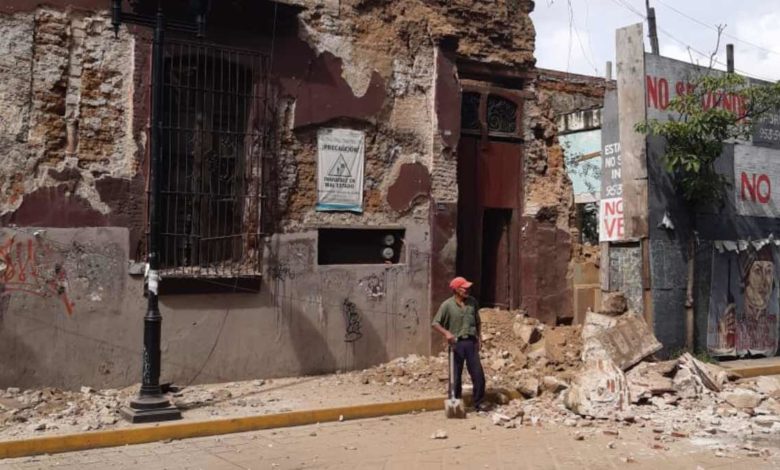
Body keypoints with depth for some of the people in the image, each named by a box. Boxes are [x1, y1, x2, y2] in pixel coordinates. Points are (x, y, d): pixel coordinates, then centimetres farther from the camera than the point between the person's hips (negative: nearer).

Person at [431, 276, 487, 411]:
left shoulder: (472, 302, 4)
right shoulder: (447, 305, -7)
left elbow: (478, 322, 15)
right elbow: (435, 323, -5)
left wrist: (478, 339, 9)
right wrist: (446, 333, -20)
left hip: (471, 342, 3)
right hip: (457, 343, -3)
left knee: (478, 373, 1)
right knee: (456, 375, 5)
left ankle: (478, 401, 15)